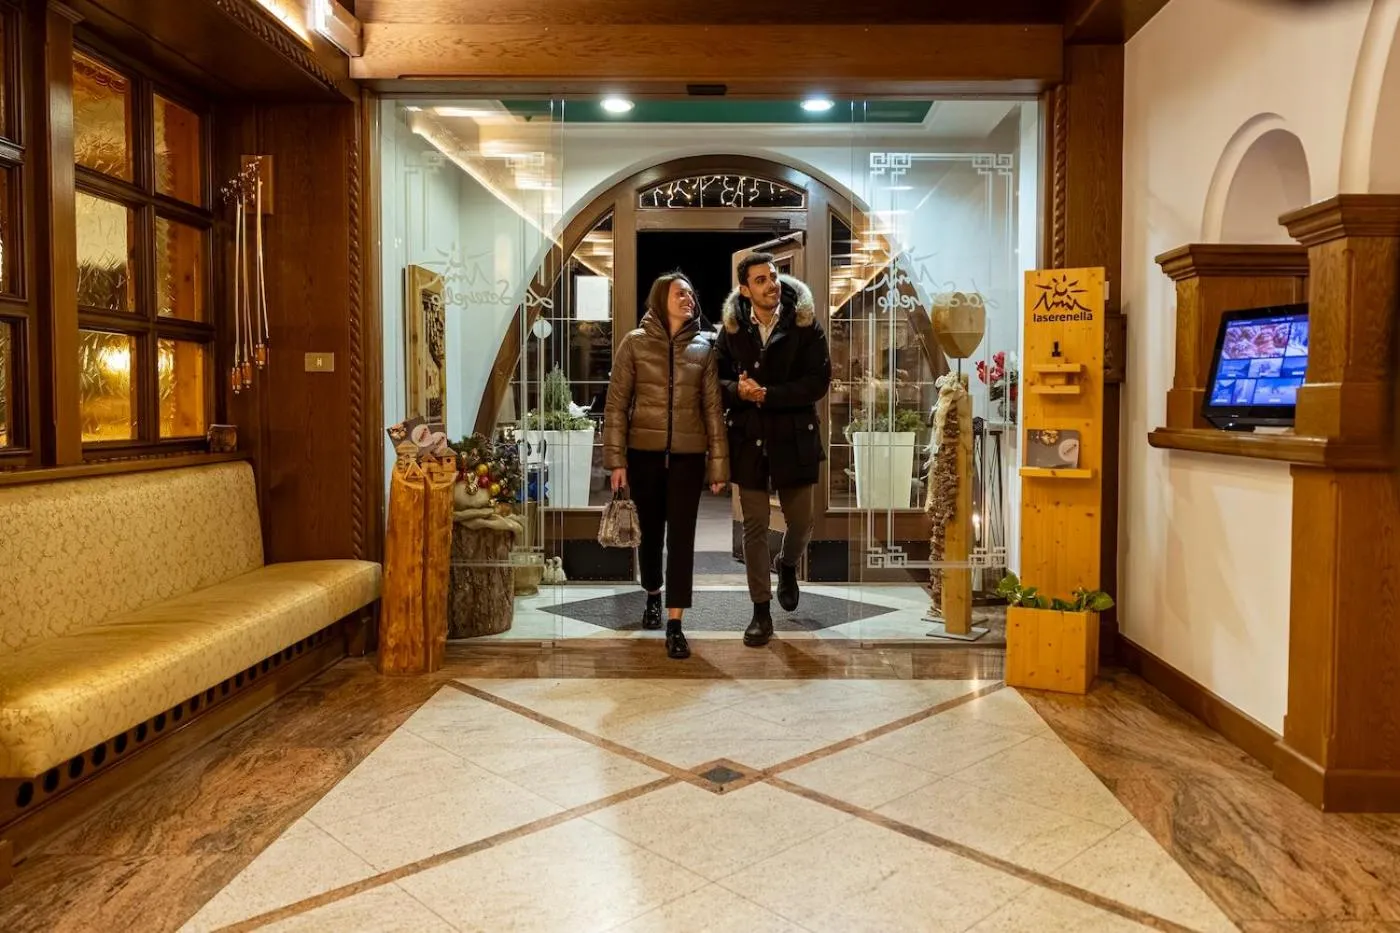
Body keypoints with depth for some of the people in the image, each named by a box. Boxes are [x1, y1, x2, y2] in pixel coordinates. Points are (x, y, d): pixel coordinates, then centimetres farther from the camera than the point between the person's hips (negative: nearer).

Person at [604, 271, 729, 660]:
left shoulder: (704, 347, 2)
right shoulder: (635, 343, -1)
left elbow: (713, 408, 2)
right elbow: (616, 404, -1)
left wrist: (718, 463, -1)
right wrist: (616, 458, -7)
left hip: (688, 456, 0)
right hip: (644, 453, 0)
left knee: (681, 537, -3)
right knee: (651, 531, 14)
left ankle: (675, 626, 1)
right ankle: (653, 596, 40)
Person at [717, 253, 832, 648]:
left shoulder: (805, 325, -5)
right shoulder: (732, 329, 1)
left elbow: (819, 380, -11)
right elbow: (717, 379, 6)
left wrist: (767, 395, -18)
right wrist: (737, 390, -17)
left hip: (794, 438, -1)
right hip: (748, 439, 1)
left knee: (802, 520, 10)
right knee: (754, 526, 6)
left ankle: (788, 565, 45)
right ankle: (762, 612, 16)